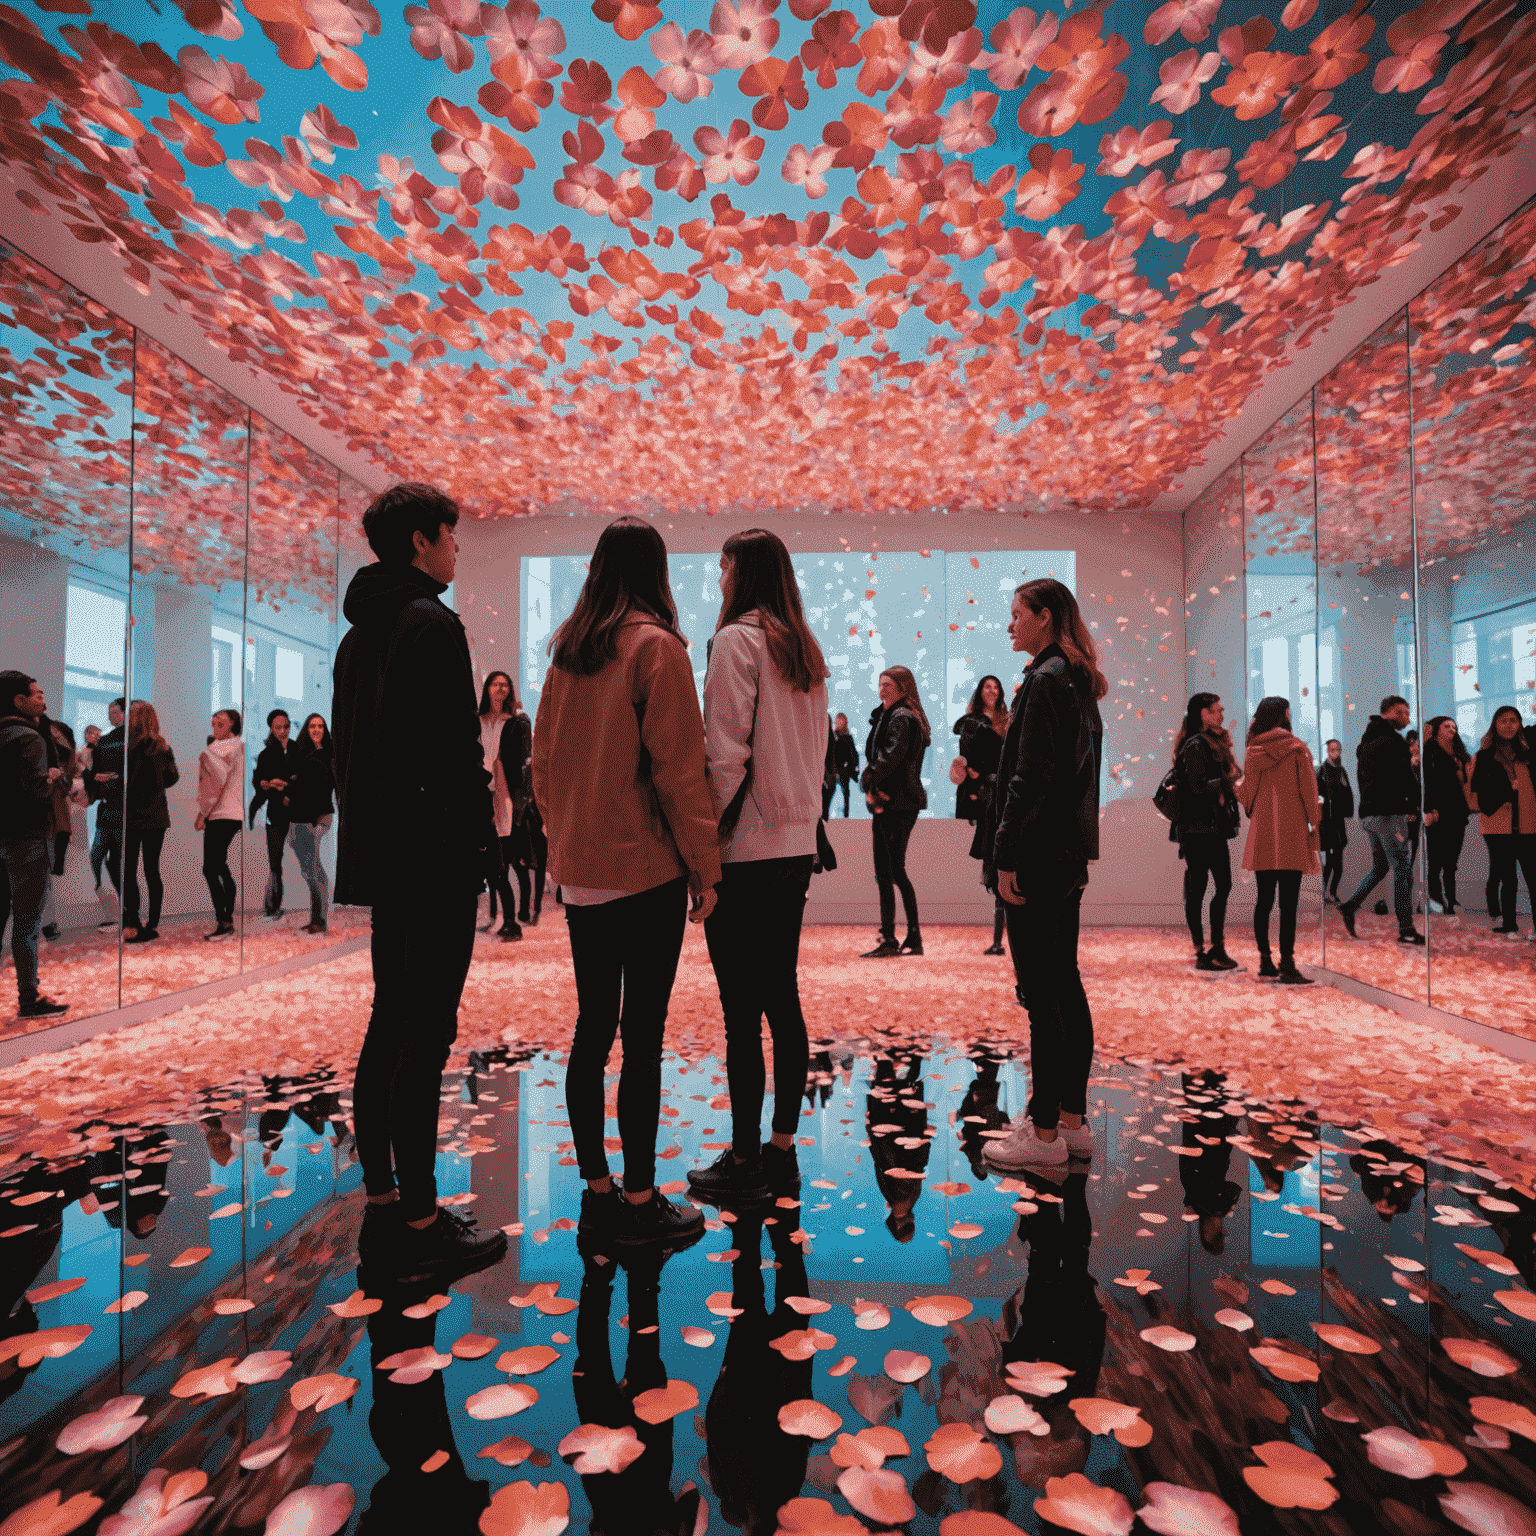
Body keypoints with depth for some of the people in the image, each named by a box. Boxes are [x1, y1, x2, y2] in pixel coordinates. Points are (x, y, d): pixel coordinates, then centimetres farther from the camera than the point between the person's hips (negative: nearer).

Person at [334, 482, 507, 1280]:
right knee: (426, 1035, -5)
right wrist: (480, 844, -14)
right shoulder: (432, 624, -11)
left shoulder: (357, 635, 19)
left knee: (390, 1024, 14)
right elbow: (457, 751, -20)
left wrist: (366, 834, 21)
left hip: (380, 856, 10)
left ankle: (383, 1204, 24)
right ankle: (419, 1223, 4)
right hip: (433, 856, -10)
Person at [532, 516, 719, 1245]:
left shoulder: (567, 651, 8)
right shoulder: (655, 646, -9)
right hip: (644, 868, -6)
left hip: (579, 870, 6)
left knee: (592, 1028, 14)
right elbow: (678, 767, -13)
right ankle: (639, 1203, 11)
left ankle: (596, 1189, 25)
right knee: (642, 1039, 1)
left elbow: (543, 759, 12)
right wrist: (705, 866, -7)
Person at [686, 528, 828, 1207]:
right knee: (783, 1000, 13)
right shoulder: (806, 650, 15)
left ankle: (744, 1162, 9)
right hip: (797, 845, 8)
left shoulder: (736, 640, -8)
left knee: (742, 1011, -1)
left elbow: (725, 753, -15)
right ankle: (782, 1151, 23)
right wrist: (800, 816, 17)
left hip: (746, 849, -8)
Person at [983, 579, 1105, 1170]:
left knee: (1041, 993, -4)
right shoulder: (1079, 683, 17)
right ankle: (1073, 1120, 23)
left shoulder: (1045, 679, -12)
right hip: (1069, 853, 10)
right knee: (1066, 985, 13)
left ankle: (1045, 1133, 5)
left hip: (1039, 854, -10)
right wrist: (1078, 850, 21)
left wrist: (1007, 855, -16)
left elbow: (1030, 777, -18)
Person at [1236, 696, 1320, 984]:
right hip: (1291, 832, -4)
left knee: (1264, 900, 10)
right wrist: (1314, 821, 5)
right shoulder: (1296, 748, -3)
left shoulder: (1252, 752, 7)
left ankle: (1265, 963, 14)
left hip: (1261, 833, 4)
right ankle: (1287, 966, -6)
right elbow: (1308, 788, -3)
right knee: (1288, 902, -5)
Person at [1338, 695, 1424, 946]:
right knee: (1402, 870, -4)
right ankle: (1406, 929, -2)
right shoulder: (1393, 741, -11)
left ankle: (1350, 906, 8)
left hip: (1367, 814, 9)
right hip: (1389, 814, -9)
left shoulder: (1365, 742, 16)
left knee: (1379, 867, 19)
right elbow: (1407, 779, -12)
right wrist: (1413, 808, 2)